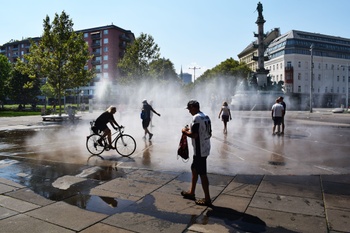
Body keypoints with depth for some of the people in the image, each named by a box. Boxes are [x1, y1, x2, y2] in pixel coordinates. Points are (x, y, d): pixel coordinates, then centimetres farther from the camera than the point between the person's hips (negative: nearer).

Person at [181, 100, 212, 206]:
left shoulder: (196, 118, -18)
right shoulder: (205, 116, 11)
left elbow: (194, 135, -25)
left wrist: (185, 131, -5)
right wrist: (191, 129, 15)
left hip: (200, 150, -10)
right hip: (204, 148, 10)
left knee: (202, 173, 0)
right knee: (194, 168, 20)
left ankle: (207, 199, 10)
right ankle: (191, 192, 32)